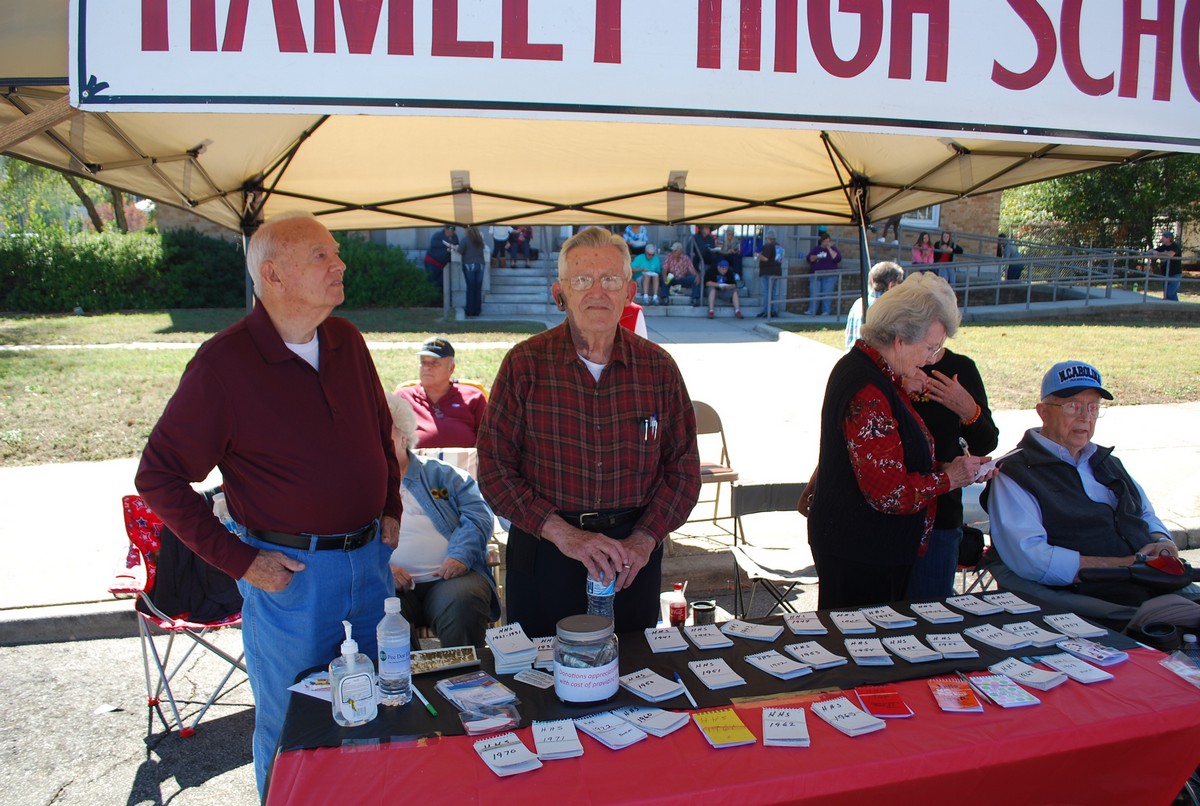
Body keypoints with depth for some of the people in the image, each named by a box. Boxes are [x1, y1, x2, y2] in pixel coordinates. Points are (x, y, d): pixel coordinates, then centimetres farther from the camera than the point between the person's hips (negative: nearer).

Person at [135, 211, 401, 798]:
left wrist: (390, 510, 9)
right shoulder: (223, 363, -15)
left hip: (370, 557, 6)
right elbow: (158, 476, -12)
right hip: (289, 571, -5)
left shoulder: (347, 341, 3)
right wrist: (237, 559, -14)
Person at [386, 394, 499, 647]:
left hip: (448, 578, 0)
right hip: (394, 586, 0)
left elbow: (478, 513, 6)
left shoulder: (442, 474, 20)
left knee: (461, 598, -33)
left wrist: (459, 556, -13)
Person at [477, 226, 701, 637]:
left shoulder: (658, 367, 1)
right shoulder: (525, 364, -5)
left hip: (634, 556, 2)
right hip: (543, 554, -1)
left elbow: (684, 467, 4)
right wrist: (563, 533, -17)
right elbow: (494, 467, -8)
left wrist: (643, 539, -10)